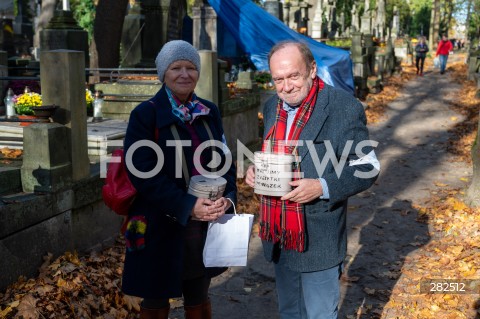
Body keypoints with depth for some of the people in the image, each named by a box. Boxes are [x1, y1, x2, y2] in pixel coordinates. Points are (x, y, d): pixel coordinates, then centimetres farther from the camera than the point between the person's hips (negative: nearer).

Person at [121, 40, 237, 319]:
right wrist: (187, 206, -23)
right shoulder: (145, 115, -10)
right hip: (161, 228, -4)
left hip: (206, 224, 4)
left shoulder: (210, 112, 6)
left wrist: (228, 196, -11)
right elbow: (143, 174, -17)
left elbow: (225, 160, 9)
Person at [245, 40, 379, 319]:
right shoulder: (272, 107, 5)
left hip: (318, 239, -6)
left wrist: (322, 188, -25)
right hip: (280, 236, 6)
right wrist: (257, 169, -4)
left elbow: (367, 168, -12)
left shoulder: (344, 108, -15)